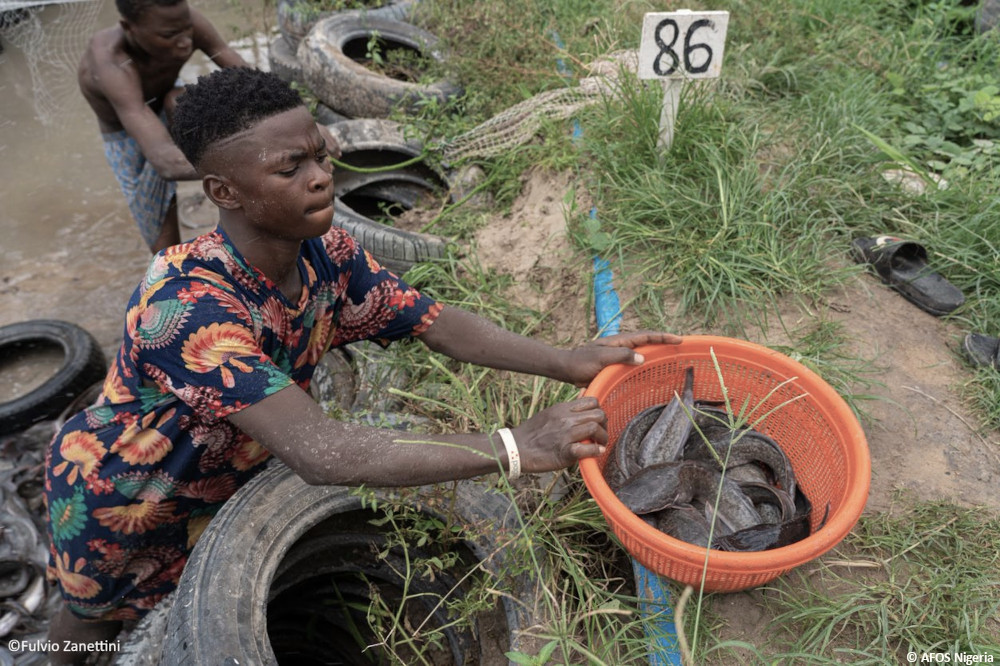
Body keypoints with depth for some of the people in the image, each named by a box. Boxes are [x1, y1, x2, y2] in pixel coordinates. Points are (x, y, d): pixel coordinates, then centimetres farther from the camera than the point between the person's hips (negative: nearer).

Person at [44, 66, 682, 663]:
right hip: (115, 499, -4)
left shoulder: (326, 254, -22)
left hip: (221, 476, 4)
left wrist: (568, 361, -28)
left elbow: (436, 322, -16)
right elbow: (320, 452, -52)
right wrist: (517, 447, -53)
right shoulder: (188, 308, -45)